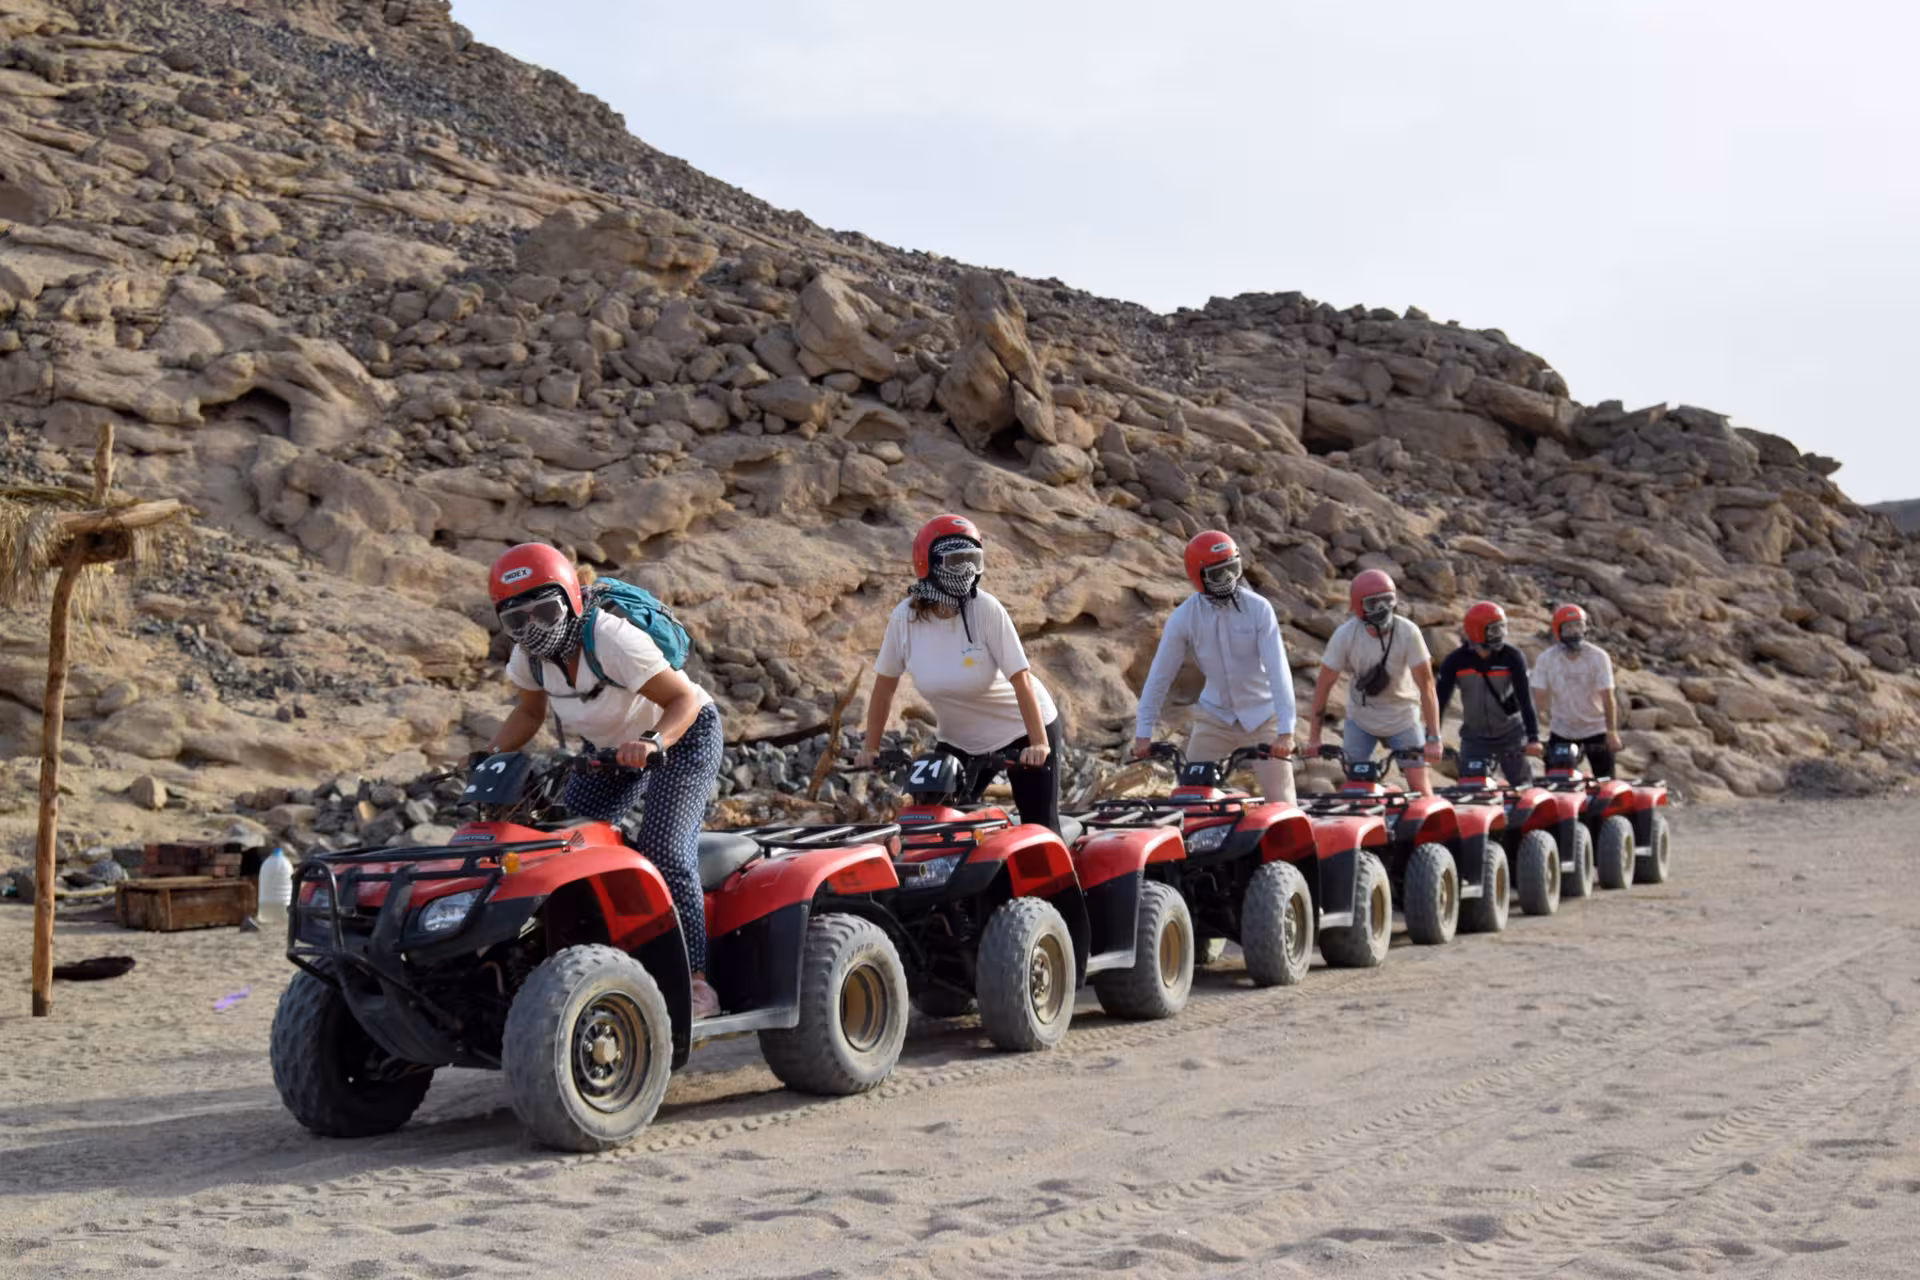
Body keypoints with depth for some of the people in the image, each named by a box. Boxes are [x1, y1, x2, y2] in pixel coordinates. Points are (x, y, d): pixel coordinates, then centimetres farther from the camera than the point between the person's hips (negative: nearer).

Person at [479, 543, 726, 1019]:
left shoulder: (610, 639, -31)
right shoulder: (530, 654, -10)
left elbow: (684, 700, -30)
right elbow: (530, 711, 9)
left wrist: (651, 743, -48)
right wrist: (490, 757, -6)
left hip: (682, 736, -8)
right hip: (611, 747, 8)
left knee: (664, 849, -22)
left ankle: (697, 982, -17)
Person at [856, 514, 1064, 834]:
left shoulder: (986, 609, -21)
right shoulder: (904, 618, -14)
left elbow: (1021, 678, -23)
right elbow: (885, 684, -3)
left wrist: (1039, 743, -28)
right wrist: (871, 747, -2)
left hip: (1021, 729, -3)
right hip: (958, 741, 3)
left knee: (1040, 830, -3)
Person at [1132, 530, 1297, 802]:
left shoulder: (1258, 608, -16)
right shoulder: (1184, 617, -11)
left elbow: (1278, 670, -21)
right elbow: (1160, 675, -6)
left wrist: (1286, 730, -28)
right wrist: (1143, 731, -8)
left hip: (1262, 716, -2)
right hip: (1215, 716, 2)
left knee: (1280, 800, -5)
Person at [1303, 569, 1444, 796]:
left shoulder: (1408, 632, -23)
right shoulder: (1345, 635, -20)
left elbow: (1426, 687, -20)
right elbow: (1324, 684, -12)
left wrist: (1433, 738, -23)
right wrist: (1314, 736, -11)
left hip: (1402, 717, -1)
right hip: (1360, 719, 1)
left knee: (1420, 787, -5)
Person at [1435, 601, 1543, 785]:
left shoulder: (1512, 657, -13)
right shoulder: (1455, 662, -11)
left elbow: (1525, 699, -16)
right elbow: (1441, 699, -9)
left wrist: (1533, 738, -24)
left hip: (1511, 735, -1)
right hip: (1474, 738, 1)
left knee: (1523, 787, 5)